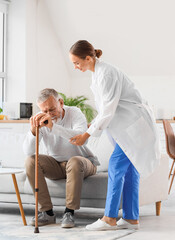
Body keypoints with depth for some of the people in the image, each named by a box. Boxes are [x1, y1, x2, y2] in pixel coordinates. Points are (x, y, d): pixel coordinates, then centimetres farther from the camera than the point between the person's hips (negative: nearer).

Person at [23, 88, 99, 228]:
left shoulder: (75, 114, -15)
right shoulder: (41, 120, -7)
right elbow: (28, 151, -14)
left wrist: (53, 126, -45)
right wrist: (33, 131, -34)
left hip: (82, 162, -4)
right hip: (56, 166, 4)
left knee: (74, 161, -37)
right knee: (31, 161, -21)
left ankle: (69, 212, -27)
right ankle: (47, 212, -20)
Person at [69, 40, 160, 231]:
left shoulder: (107, 74, -19)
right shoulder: (97, 74, 12)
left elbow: (108, 111, -21)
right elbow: (104, 110, 18)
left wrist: (87, 135, -16)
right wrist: (88, 129, 11)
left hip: (135, 125, -10)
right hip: (128, 126, 10)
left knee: (116, 165, -13)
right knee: (128, 169, 7)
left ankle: (109, 218, -12)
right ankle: (131, 218, 10)